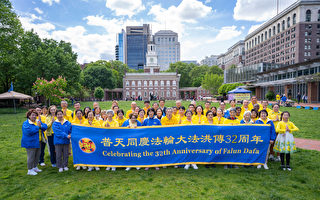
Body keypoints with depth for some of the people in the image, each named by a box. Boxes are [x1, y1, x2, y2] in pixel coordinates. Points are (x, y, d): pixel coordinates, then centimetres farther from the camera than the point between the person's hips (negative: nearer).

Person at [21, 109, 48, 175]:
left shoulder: (38, 121, 9)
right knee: (31, 157, -1)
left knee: (37, 156, 17)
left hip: (38, 142, 7)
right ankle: (30, 170, 12)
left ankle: (35, 167, 33)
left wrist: (40, 126, -20)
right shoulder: (26, 123, -12)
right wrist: (37, 127, -20)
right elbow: (29, 131, -27)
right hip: (30, 143, -7)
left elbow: (45, 127, 0)